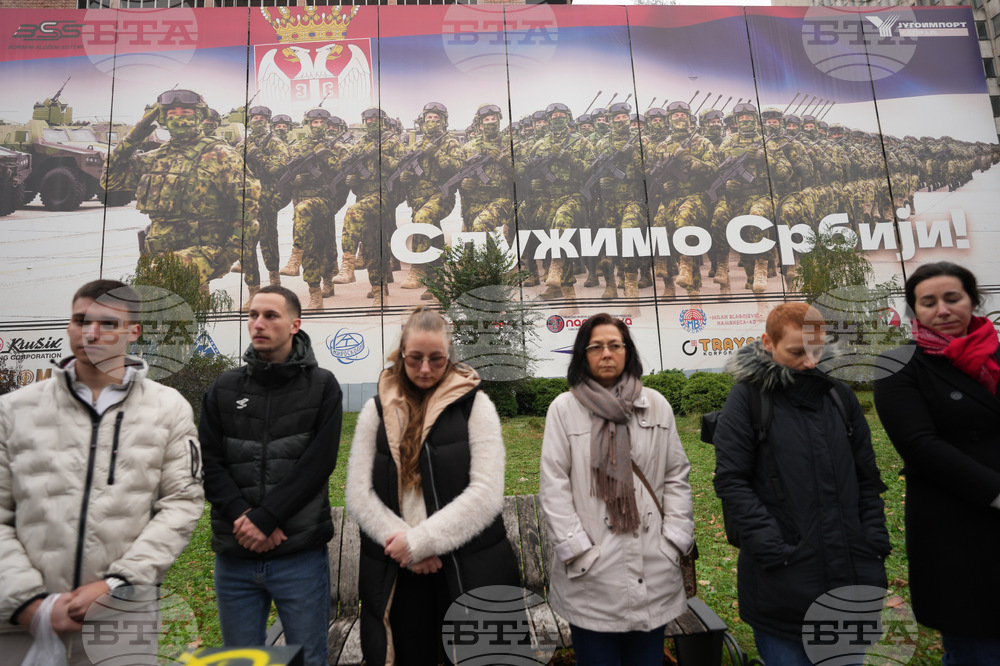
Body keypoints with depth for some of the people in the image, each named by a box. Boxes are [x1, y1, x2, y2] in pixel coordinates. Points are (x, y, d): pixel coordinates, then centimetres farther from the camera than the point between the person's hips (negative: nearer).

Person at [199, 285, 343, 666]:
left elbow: (319, 463, -10)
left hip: (300, 553, -2)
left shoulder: (322, 386, -1)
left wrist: (264, 518, -16)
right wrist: (244, 518, -14)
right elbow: (209, 464, 0)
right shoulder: (224, 389, 7)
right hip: (234, 556, 3)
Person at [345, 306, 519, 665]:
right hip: (396, 576, 2)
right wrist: (405, 546, -11)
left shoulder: (474, 405, -2)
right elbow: (358, 494, 1)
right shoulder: (376, 410, 6)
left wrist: (420, 541, -13)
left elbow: (486, 492, -10)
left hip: (469, 572, -2)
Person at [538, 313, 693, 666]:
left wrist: (674, 541, 1)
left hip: (653, 570, 3)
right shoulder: (564, 408, -2)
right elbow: (553, 485, -4)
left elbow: (676, 476, 8)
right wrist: (575, 549, -9)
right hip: (591, 572, -2)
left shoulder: (657, 405, 6)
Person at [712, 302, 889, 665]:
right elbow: (732, 481, -11)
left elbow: (867, 476, 14)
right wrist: (771, 547, -17)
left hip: (853, 575, 5)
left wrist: (875, 540, 5)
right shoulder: (748, 398, -7)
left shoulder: (839, 396, 9)